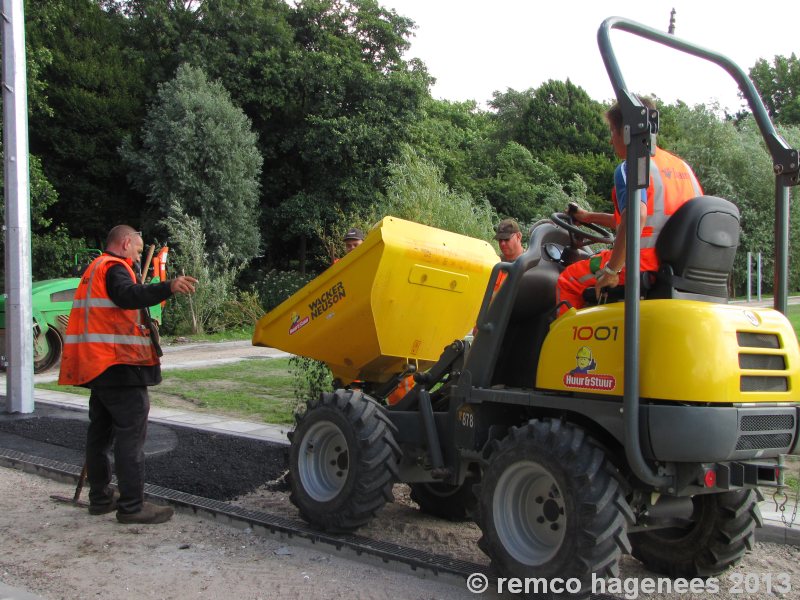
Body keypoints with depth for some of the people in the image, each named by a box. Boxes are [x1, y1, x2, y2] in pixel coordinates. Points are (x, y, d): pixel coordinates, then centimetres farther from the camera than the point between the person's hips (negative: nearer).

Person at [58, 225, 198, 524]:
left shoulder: (95, 268, 21)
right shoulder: (114, 267, -10)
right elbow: (128, 295, -31)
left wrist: (142, 322, 32)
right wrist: (168, 287, -45)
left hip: (98, 365, 10)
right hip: (120, 365, -10)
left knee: (101, 432, 16)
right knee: (131, 435, -8)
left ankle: (100, 497, 24)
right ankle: (132, 506, -6)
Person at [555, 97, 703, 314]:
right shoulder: (683, 166, 17)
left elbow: (636, 216, -30)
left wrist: (611, 270, -25)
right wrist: (590, 217, 32)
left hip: (645, 263, -9)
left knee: (568, 281, 6)